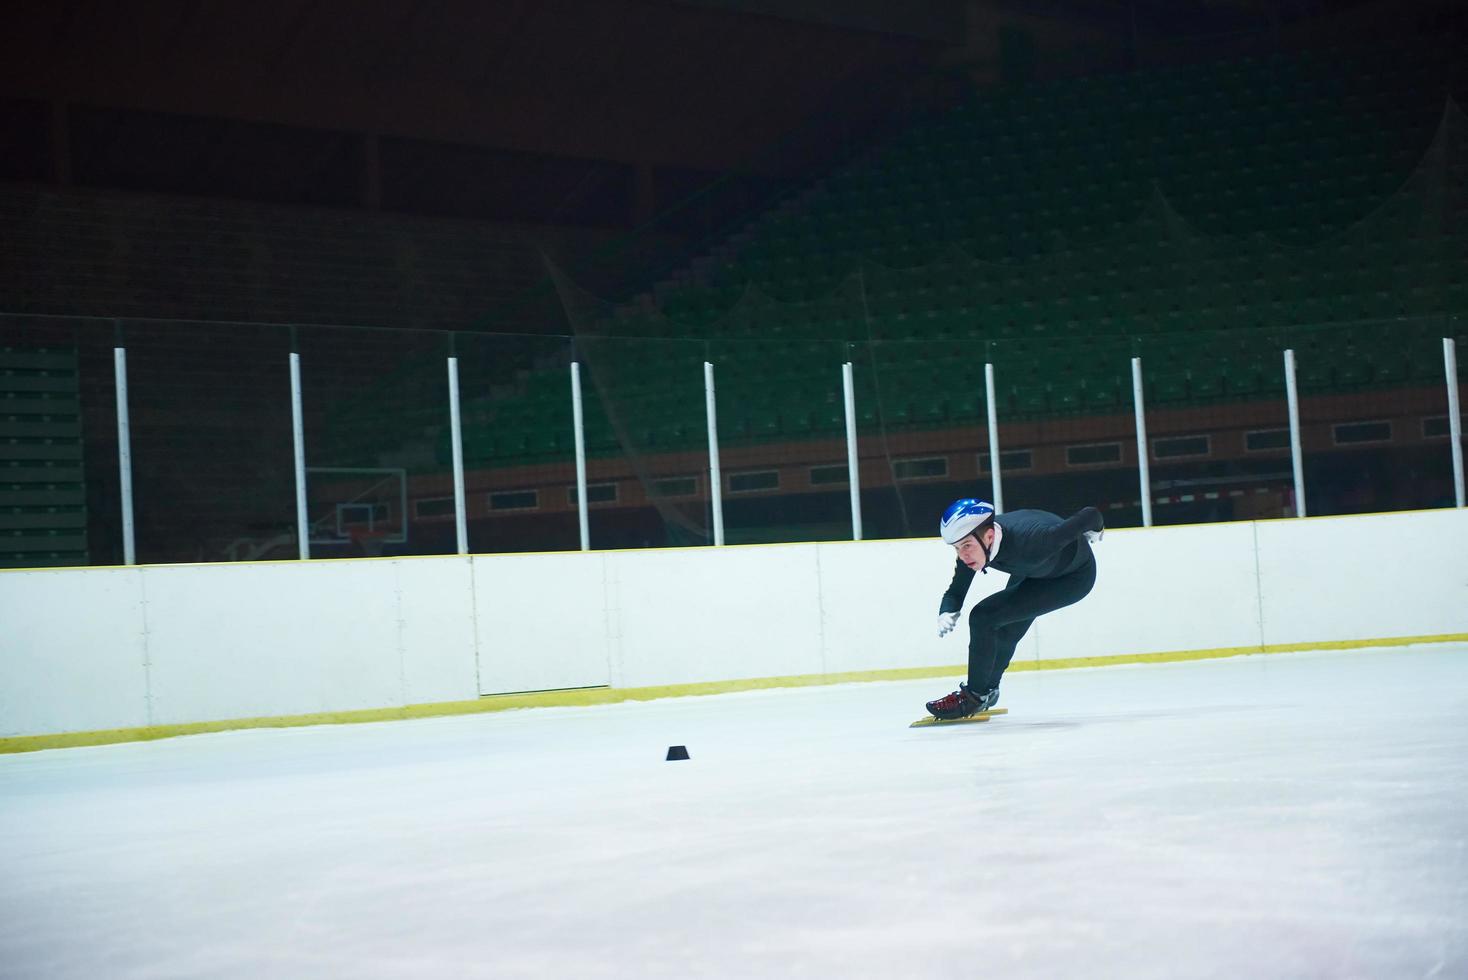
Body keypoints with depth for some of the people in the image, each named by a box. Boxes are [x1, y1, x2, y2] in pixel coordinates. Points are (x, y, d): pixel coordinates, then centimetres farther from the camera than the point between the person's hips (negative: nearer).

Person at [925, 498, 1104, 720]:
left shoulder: (1028, 542, -43)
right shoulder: (973, 542, -25)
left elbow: (1091, 516, -34)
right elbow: (956, 591, -13)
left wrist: (1094, 531, -10)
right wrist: (947, 613, -36)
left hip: (1073, 577, -6)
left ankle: (975, 695, -3)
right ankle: (989, 689, 44)